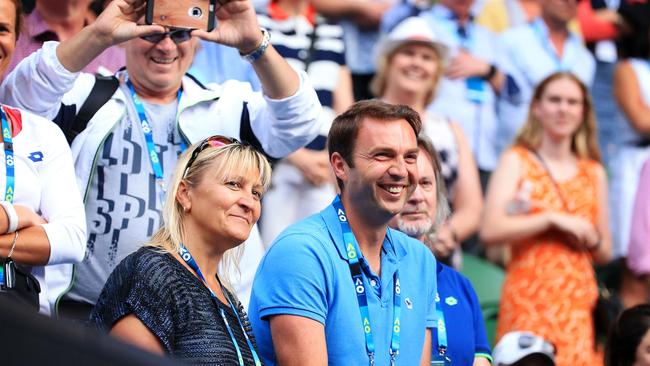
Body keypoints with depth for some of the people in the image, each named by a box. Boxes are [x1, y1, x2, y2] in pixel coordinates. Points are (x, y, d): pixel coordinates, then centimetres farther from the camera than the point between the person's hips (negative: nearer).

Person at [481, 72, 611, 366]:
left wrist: (591, 239, 0)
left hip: (580, 303, 4)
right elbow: (490, 231, -10)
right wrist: (553, 220, -11)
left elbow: (605, 253, 22)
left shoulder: (593, 173, 16)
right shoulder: (517, 161, 5)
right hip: (530, 299, -4)